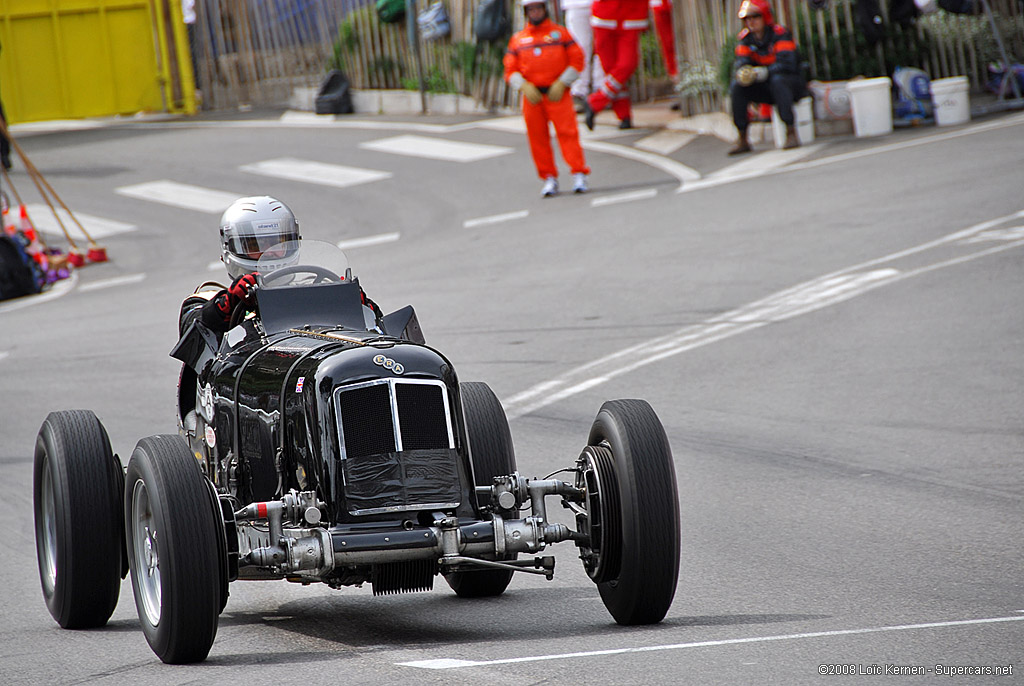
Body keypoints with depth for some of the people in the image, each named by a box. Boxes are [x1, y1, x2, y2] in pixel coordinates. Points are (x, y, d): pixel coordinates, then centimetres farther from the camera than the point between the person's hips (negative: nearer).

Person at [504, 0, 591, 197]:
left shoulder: (560, 33, 7)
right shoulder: (518, 39, 12)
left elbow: (577, 60, 3)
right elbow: (510, 70, 9)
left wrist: (561, 84, -8)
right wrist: (524, 86, -8)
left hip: (557, 93, -2)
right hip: (532, 95, 3)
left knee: (567, 132, -12)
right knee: (537, 137, -1)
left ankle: (579, 175, -12)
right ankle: (549, 179, 7)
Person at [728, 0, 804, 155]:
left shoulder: (780, 34, -15)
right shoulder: (746, 39, 2)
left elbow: (786, 64, -27)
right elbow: (741, 63, -8)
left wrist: (761, 73, -39)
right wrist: (743, 73, -34)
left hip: (792, 82, -5)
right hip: (766, 89, 5)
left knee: (777, 80, -38)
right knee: (737, 87, -18)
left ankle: (791, 134, -39)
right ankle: (743, 140, -16)